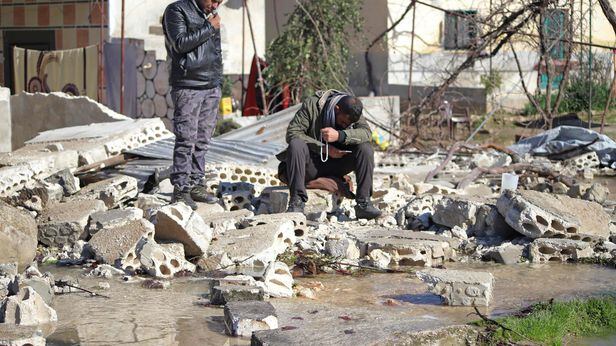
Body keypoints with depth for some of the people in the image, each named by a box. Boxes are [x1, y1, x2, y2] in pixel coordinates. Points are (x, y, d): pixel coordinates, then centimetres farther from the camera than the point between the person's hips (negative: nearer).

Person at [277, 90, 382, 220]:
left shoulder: (352, 112, -3)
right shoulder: (312, 105, -13)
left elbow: (366, 132, -20)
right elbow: (292, 133, -19)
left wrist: (340, 135, -38)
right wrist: (324, 149, -26)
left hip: (336, 165, 3)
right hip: (311, 164, -3)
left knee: (365, 147, -19)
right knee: (296, 144, -33)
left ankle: (363, 203, -21)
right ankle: (297, 201, -36)